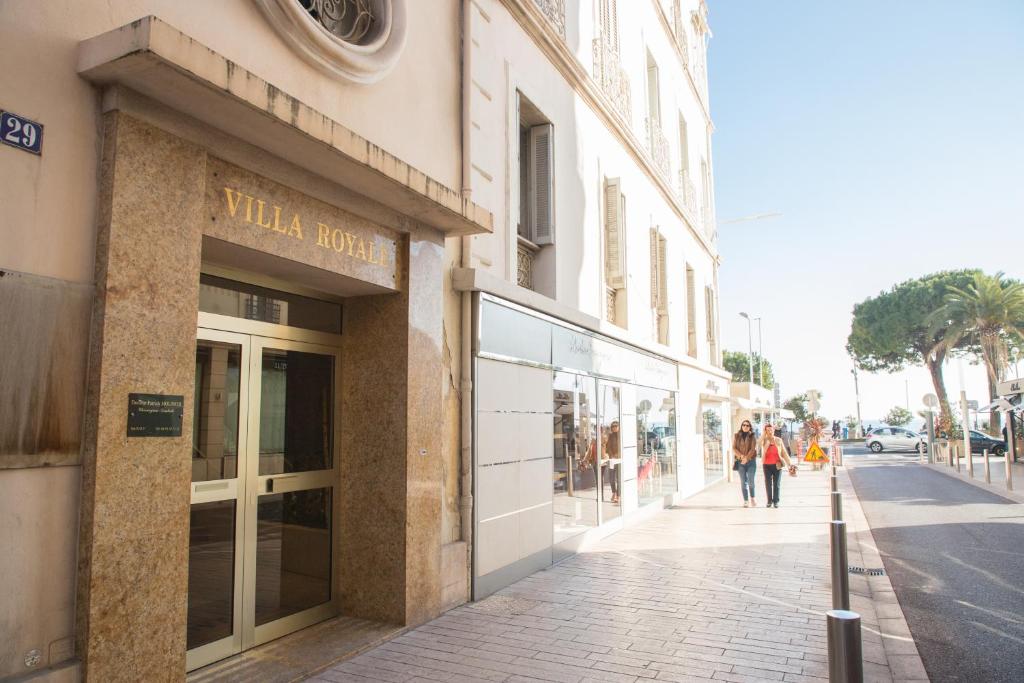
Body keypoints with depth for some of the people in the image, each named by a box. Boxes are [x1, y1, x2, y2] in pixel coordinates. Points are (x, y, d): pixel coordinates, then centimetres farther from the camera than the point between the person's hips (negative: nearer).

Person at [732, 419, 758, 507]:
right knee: (743, 482, 2)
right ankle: (746, 501, 8)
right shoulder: (736, 436, 7)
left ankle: (752, 498, 17)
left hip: (751, 461, -1)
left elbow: (753, 449, -6)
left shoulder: (752, 437, 4)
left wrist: (746, 458, -17)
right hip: (740, 461, 1)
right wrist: (741, 456, -13)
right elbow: (734, 448, 1)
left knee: (751, 481, -4)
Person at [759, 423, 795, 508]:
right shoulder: (764, 440, 3)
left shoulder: (779, 440, 3)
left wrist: (789, 463, -4)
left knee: (776, 484, 2)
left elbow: (784, 453, 4)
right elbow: (759, 444, -21)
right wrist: (764, 433, -13)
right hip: (767, 465, 0)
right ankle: (769, 501, 10)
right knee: (768, 484, 2)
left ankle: (776, 501, 10)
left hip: (777, 465, 0)